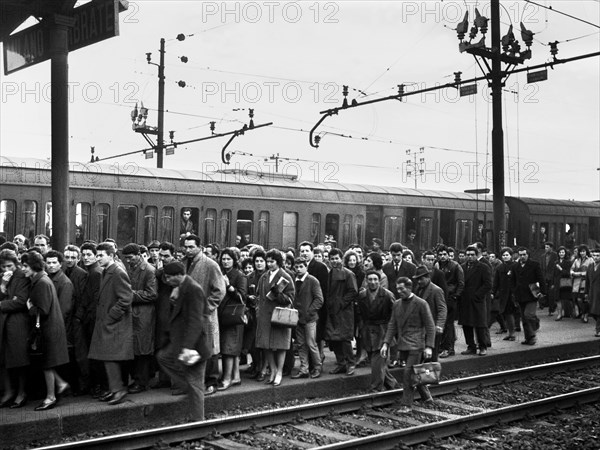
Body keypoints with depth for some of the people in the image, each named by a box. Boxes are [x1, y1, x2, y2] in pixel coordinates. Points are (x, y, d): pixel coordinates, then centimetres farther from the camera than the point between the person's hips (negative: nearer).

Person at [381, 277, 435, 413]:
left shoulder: (421, 304, -7)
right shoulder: (397, 305, 10)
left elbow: (430, 326, -7)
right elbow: (392, 325, 11)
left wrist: (429, 347, -13)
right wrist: (386, 343, 0)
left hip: (416, 345, -6)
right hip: (403, 345, 6)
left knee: (408, 373, -12)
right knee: (414, 373, 14)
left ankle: (407, 405, -5)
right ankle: (426, 397, 33)